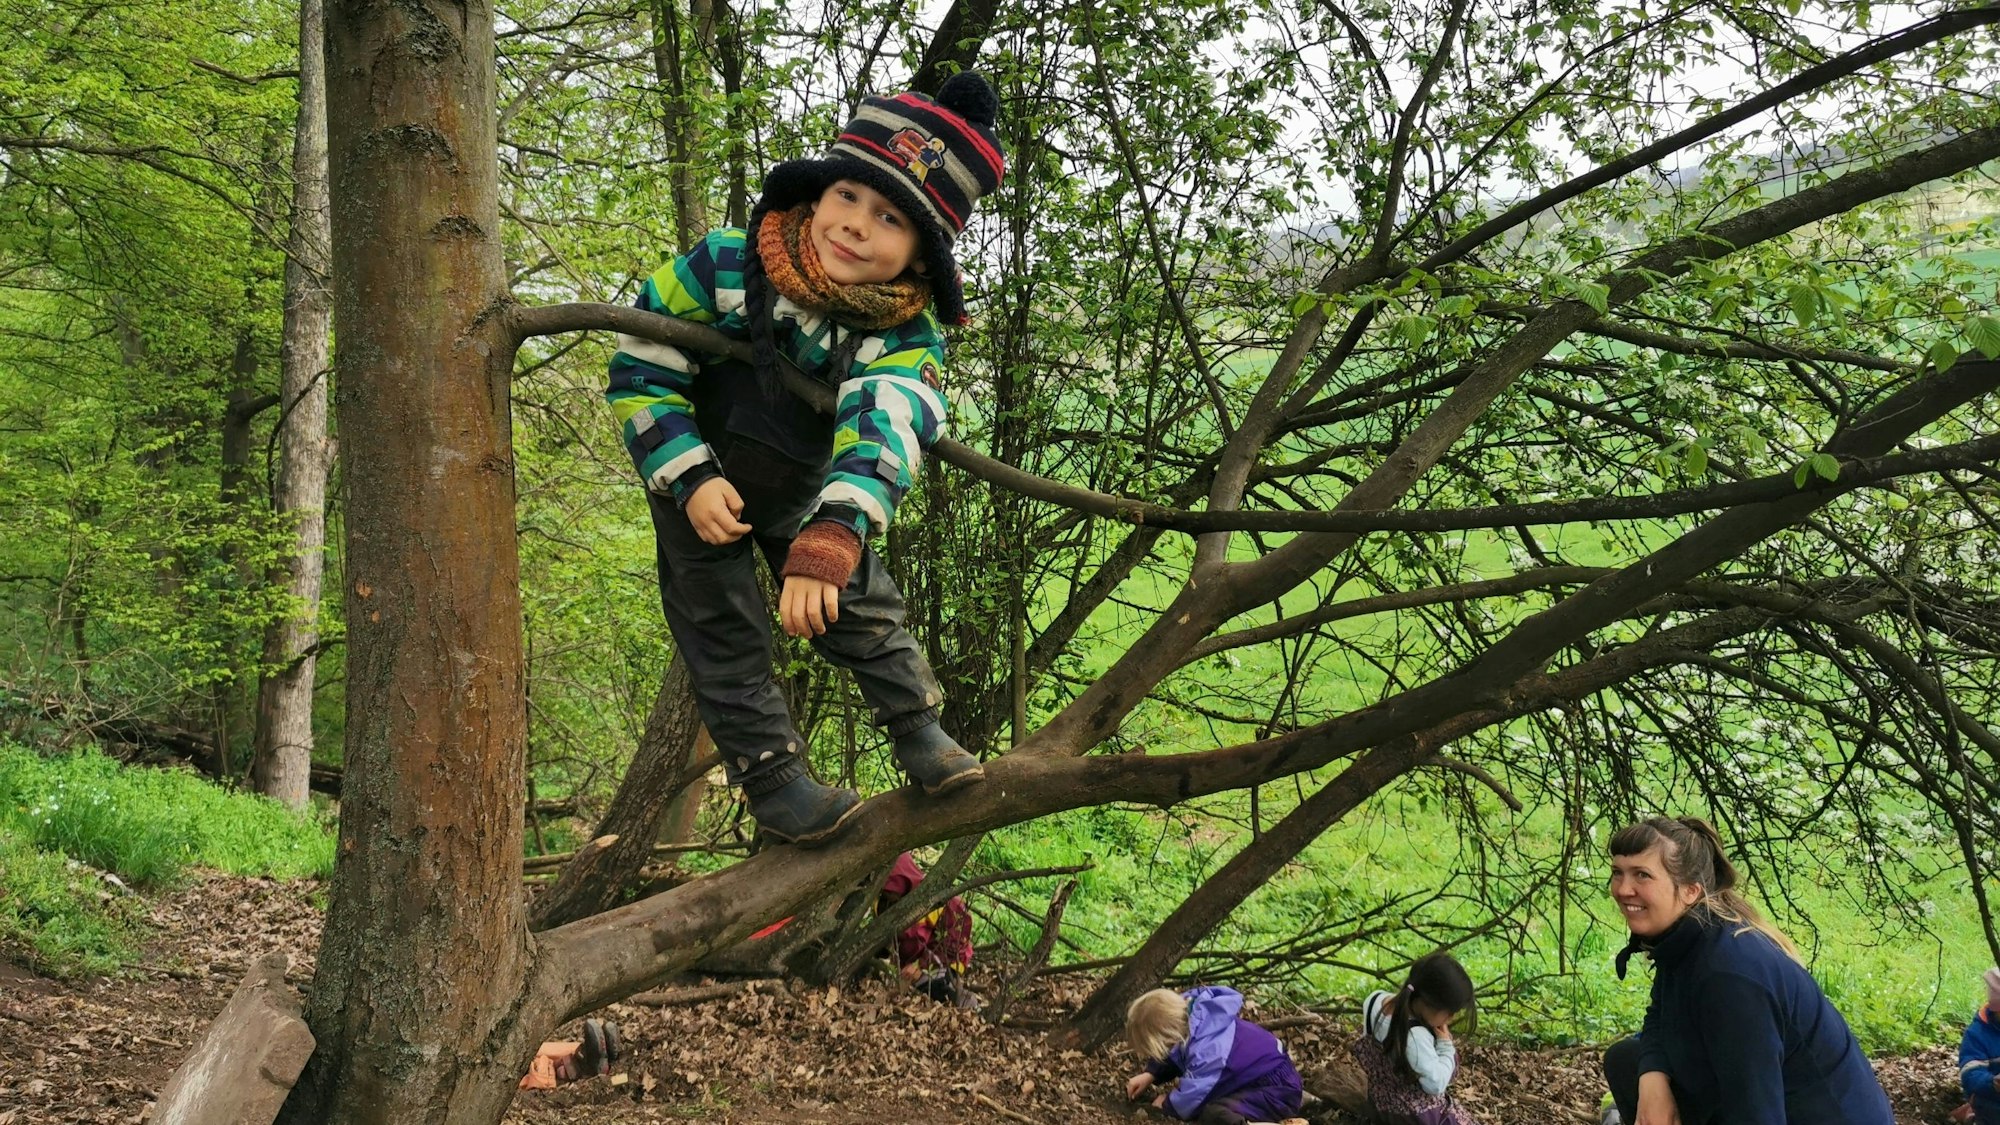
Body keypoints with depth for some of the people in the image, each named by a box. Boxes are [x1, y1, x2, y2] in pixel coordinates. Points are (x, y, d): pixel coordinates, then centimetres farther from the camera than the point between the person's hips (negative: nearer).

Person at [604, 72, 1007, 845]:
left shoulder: (908, 338, -26)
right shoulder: (724, 267, -27)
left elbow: (881, 438, -42)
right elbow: (639, 370, -18)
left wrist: (827, 545, -57)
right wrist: (690, 479, -28)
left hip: (801, 496, 2)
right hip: (699, 488, -2)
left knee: (859, 603, 10)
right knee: (724, 633, 0)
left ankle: (918, 729, 28)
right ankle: (771, 779, 9)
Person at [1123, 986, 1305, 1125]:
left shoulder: (1205, 1052, -35)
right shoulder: (1189, 1011, -9)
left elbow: (1187, 1104, -23)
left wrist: (1166, 1103, -2)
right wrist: (1150, 1074, 5)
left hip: (1278, 1090, -10)